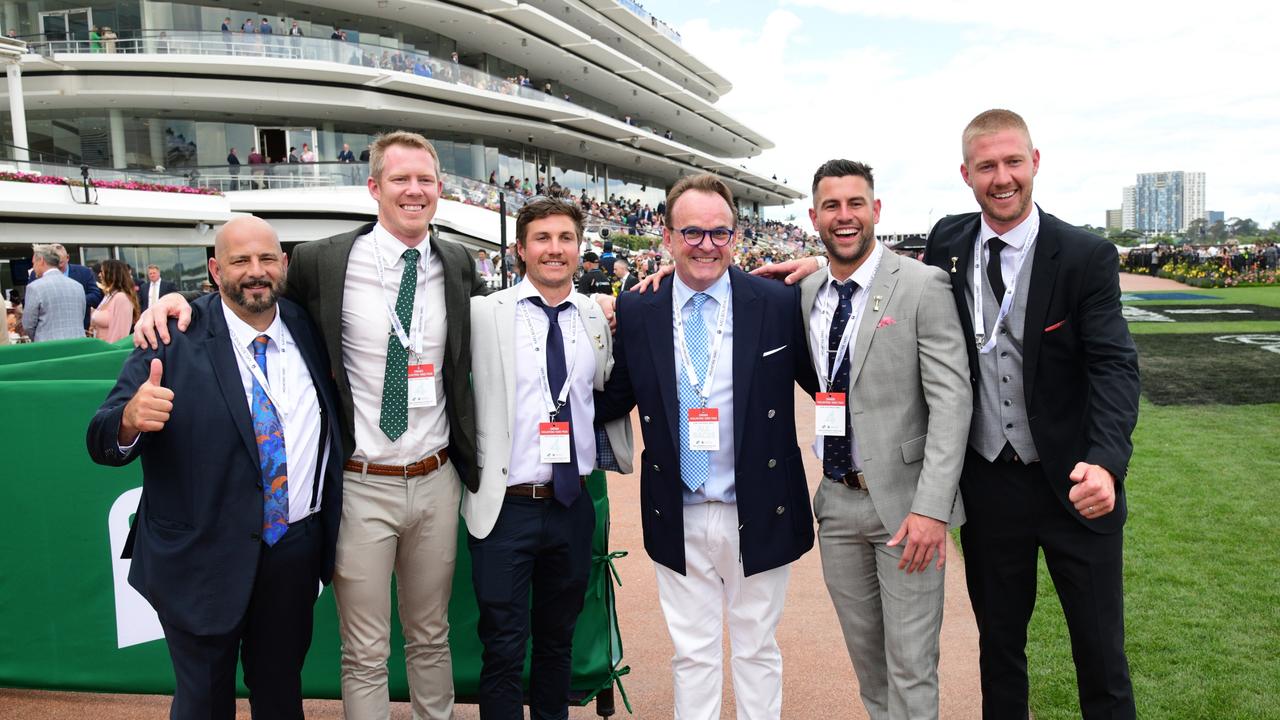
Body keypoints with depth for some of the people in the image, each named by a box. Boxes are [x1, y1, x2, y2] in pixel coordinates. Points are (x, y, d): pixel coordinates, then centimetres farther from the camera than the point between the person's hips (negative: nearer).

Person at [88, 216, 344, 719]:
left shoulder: (306, 327, 1)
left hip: (297, 548, 4)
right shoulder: (174, 339, -11)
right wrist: (131, 418, -38)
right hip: (202, 558, -3)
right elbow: (103, 443, -16)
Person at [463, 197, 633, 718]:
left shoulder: (596, 318, 4)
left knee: (559, 637, 20)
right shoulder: (484, 313, -7)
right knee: (504, 646, 7)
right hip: (506, 506, -4)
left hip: (573, 504, 4)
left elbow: (607, 393, 17)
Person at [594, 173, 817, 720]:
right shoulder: (636, 313, -1)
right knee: (692, 654, 15)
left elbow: (826, 385, 1)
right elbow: (612, 402, 3)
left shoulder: (780, 304, -6)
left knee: (757, 650, 17)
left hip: (758, 515, -1)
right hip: (679, 520, 1)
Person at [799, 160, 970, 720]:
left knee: (911, 662, 4)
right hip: (836, 500, 5)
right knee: (863, 649, 19)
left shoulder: (923, 286, -10)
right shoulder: (807, 294, 6)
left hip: (903, 502, -5)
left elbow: (952, 399, -14)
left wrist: (931, 508, -21)